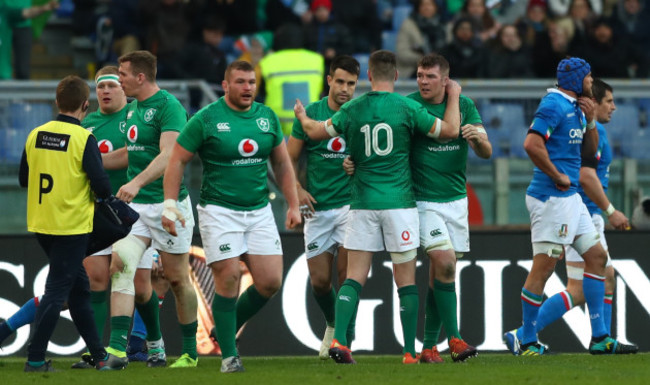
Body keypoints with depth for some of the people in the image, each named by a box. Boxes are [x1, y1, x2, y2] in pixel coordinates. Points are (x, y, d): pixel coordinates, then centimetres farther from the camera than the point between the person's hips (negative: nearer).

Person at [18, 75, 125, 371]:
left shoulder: (36, 134, 2)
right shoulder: (83, 138, -14)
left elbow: (23, 178, 10)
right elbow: (102, 185, -15)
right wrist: (104, 194, 7)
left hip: (41, 223, 6)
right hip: (71, 225, -6)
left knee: (79, 288, 15)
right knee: (57, 291, -2)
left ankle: (99, 355, 20)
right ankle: (35, 359, -4)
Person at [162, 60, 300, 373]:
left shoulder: (267, 117, 7)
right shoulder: (206, 119, -7)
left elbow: (282, 163, 17)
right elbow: (177, 160, -3)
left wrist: (293, 204, 12)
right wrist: (169, 204, -10)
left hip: (259, 211, 5)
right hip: (219, 211, -5)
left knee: (270, 282, -2)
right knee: (228, 279, -11)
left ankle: (227, 326, 22)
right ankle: (229, 355, -1)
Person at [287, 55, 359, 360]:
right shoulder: (310, 114, 2)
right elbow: (289, 158, 7)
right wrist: (297, 189, -9)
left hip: (351, 203, -2)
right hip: (317, 208, 2)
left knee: (346, 274, -15)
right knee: (319, 280, 3)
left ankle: (345, 341, -10)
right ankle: (333, 323, 32)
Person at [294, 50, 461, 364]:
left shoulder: (352, 109, 3)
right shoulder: (406, 108, -5)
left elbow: (316, 131, 15)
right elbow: (450, 130, 1)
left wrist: (302, 116, 37)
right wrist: (454, 96, 18)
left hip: (362, 205, 2)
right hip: (399, 204, -2)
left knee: (354, 277, 3)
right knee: (406, 280, 3)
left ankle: (339, 340, -14)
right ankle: (411, 353, 3)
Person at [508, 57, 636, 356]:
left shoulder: (575, 107, 16)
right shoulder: (553, 105, -13)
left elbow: (589, 152, 22)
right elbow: (532, 143, -25)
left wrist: (590, 121, 6)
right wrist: (558, 177, -17)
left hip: (570, 197, 10)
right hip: (551, 198, -10)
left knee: (596, 257, 10)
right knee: (543, 267, -8)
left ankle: (599, 338, 12)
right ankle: (527, 342, -2)